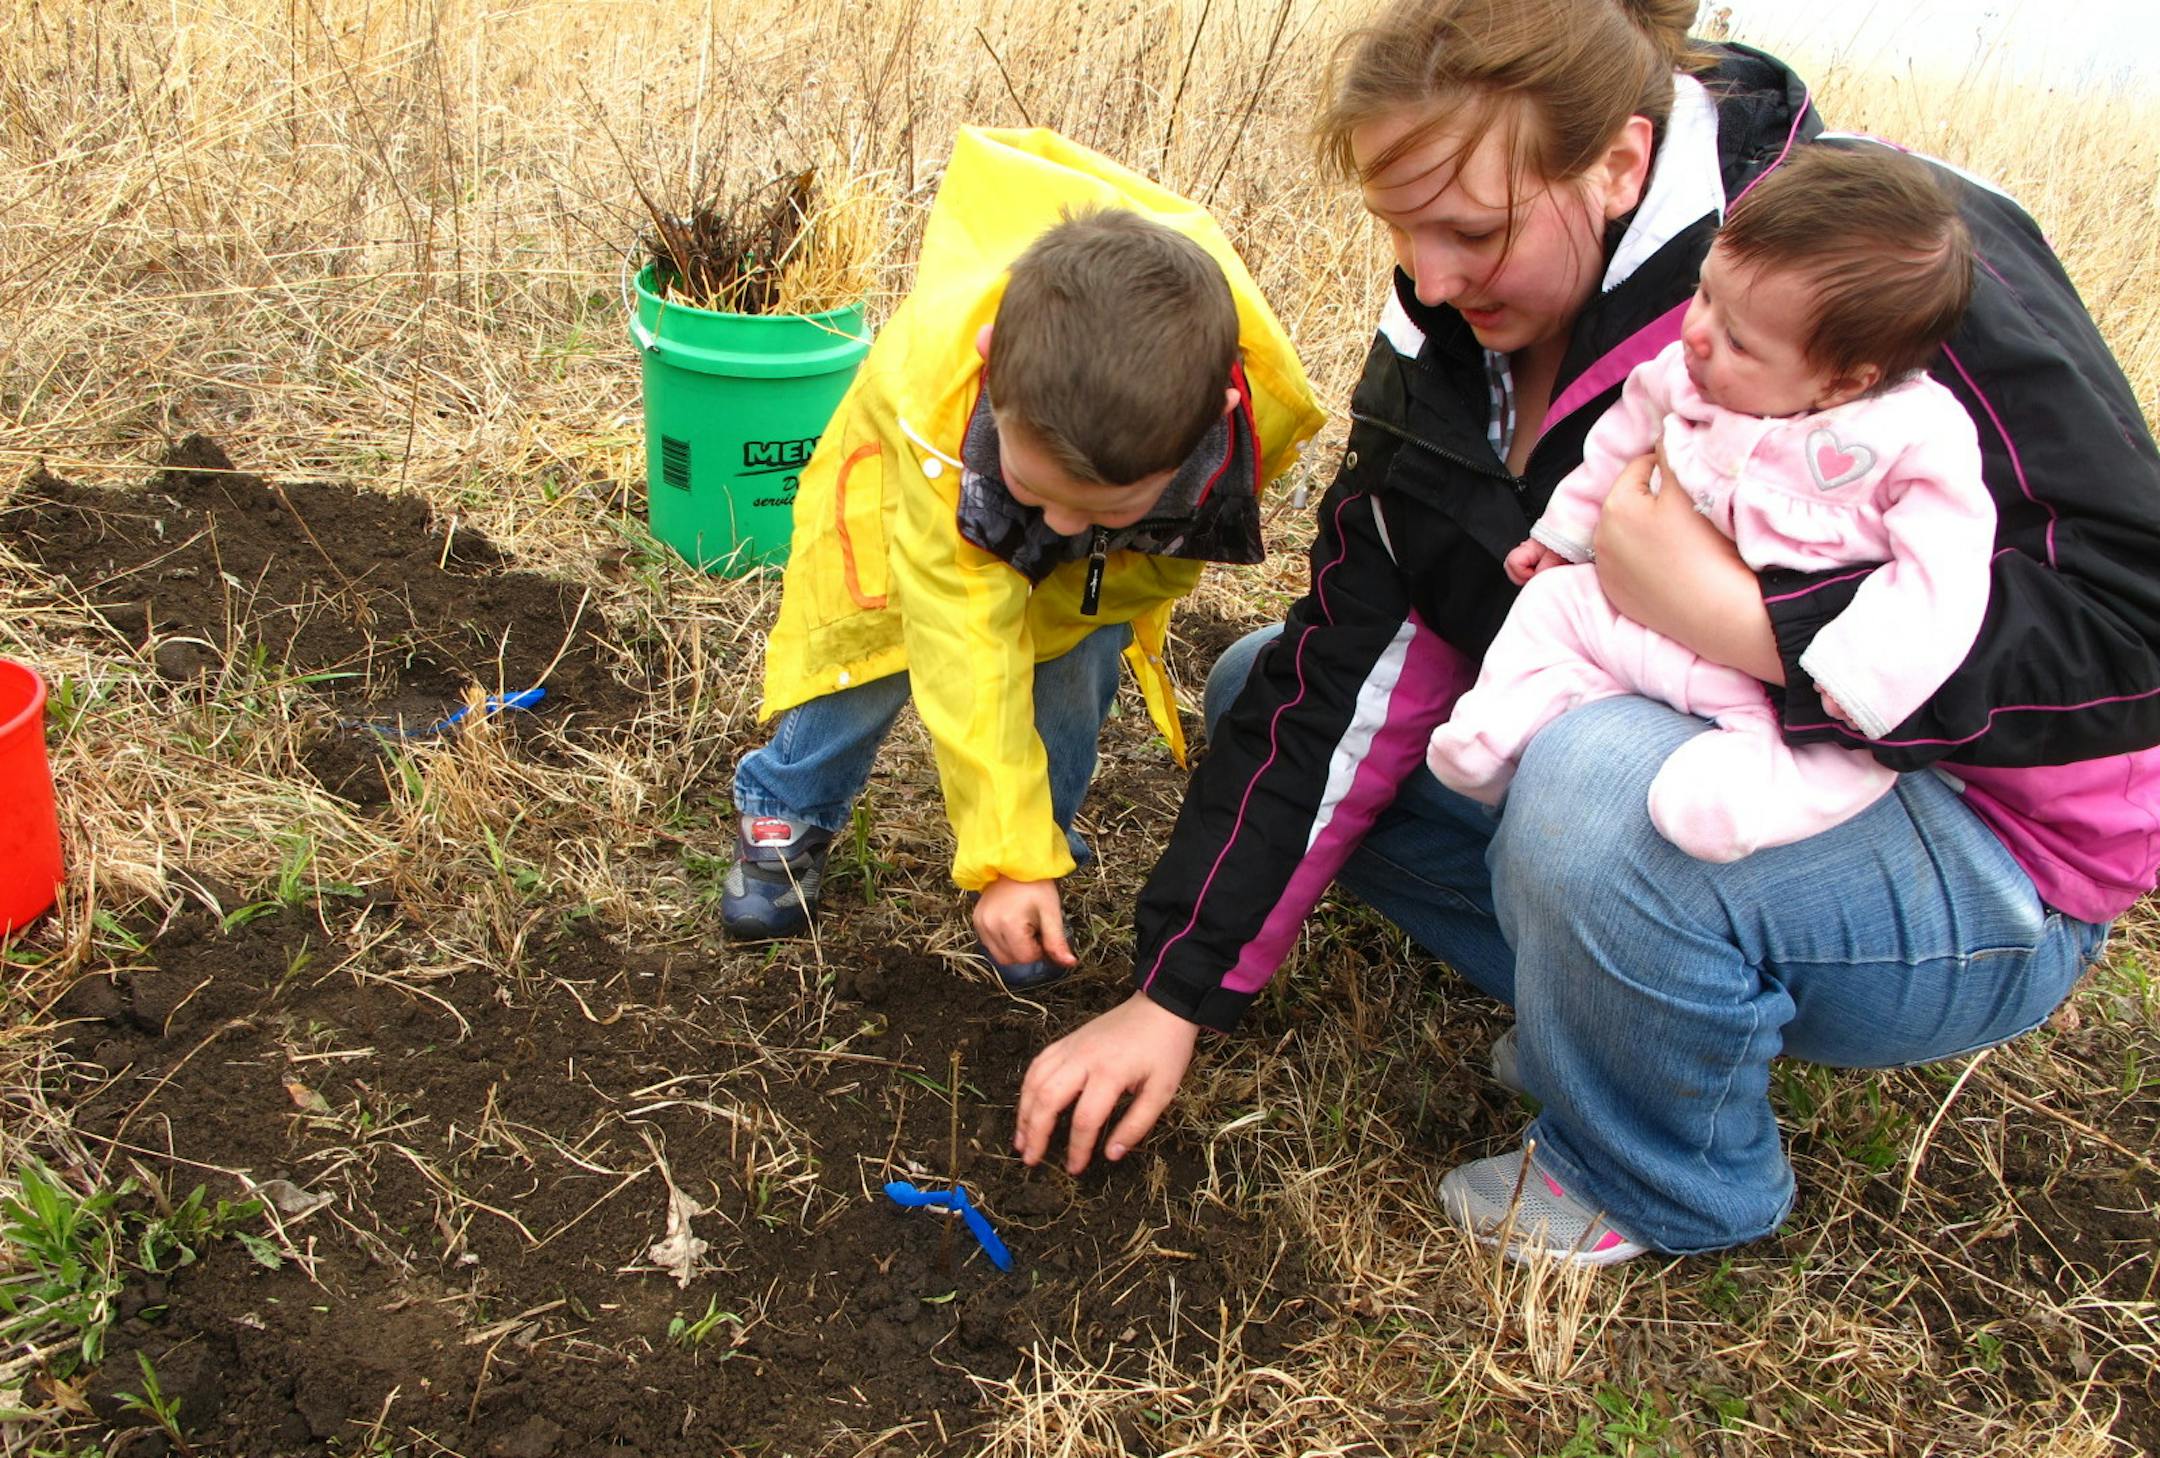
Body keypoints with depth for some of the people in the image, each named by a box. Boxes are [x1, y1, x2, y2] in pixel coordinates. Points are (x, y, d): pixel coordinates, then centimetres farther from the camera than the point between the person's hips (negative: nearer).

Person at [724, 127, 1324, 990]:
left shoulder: (1260, 405, -40)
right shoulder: (933, 404, -47)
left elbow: (1174, 559, -17)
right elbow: (967, 652, -40)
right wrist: (1006, 859, -38)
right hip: (932, 459, -2)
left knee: (1078, 652, -13)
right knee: (867, 623, -10)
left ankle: (1047, 834, 14)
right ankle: (785, 815, 18)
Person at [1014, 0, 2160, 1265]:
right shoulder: (1455, 330, -5)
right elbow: (1353, 666, -7)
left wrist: (1739, 622, -35)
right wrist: (1176, 992, -9)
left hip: (1979, 863, -6)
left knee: (1601, 784, -37)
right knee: (1269, 689, 1)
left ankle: (1671, 1186, -5)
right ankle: (1597, 1007, 3)